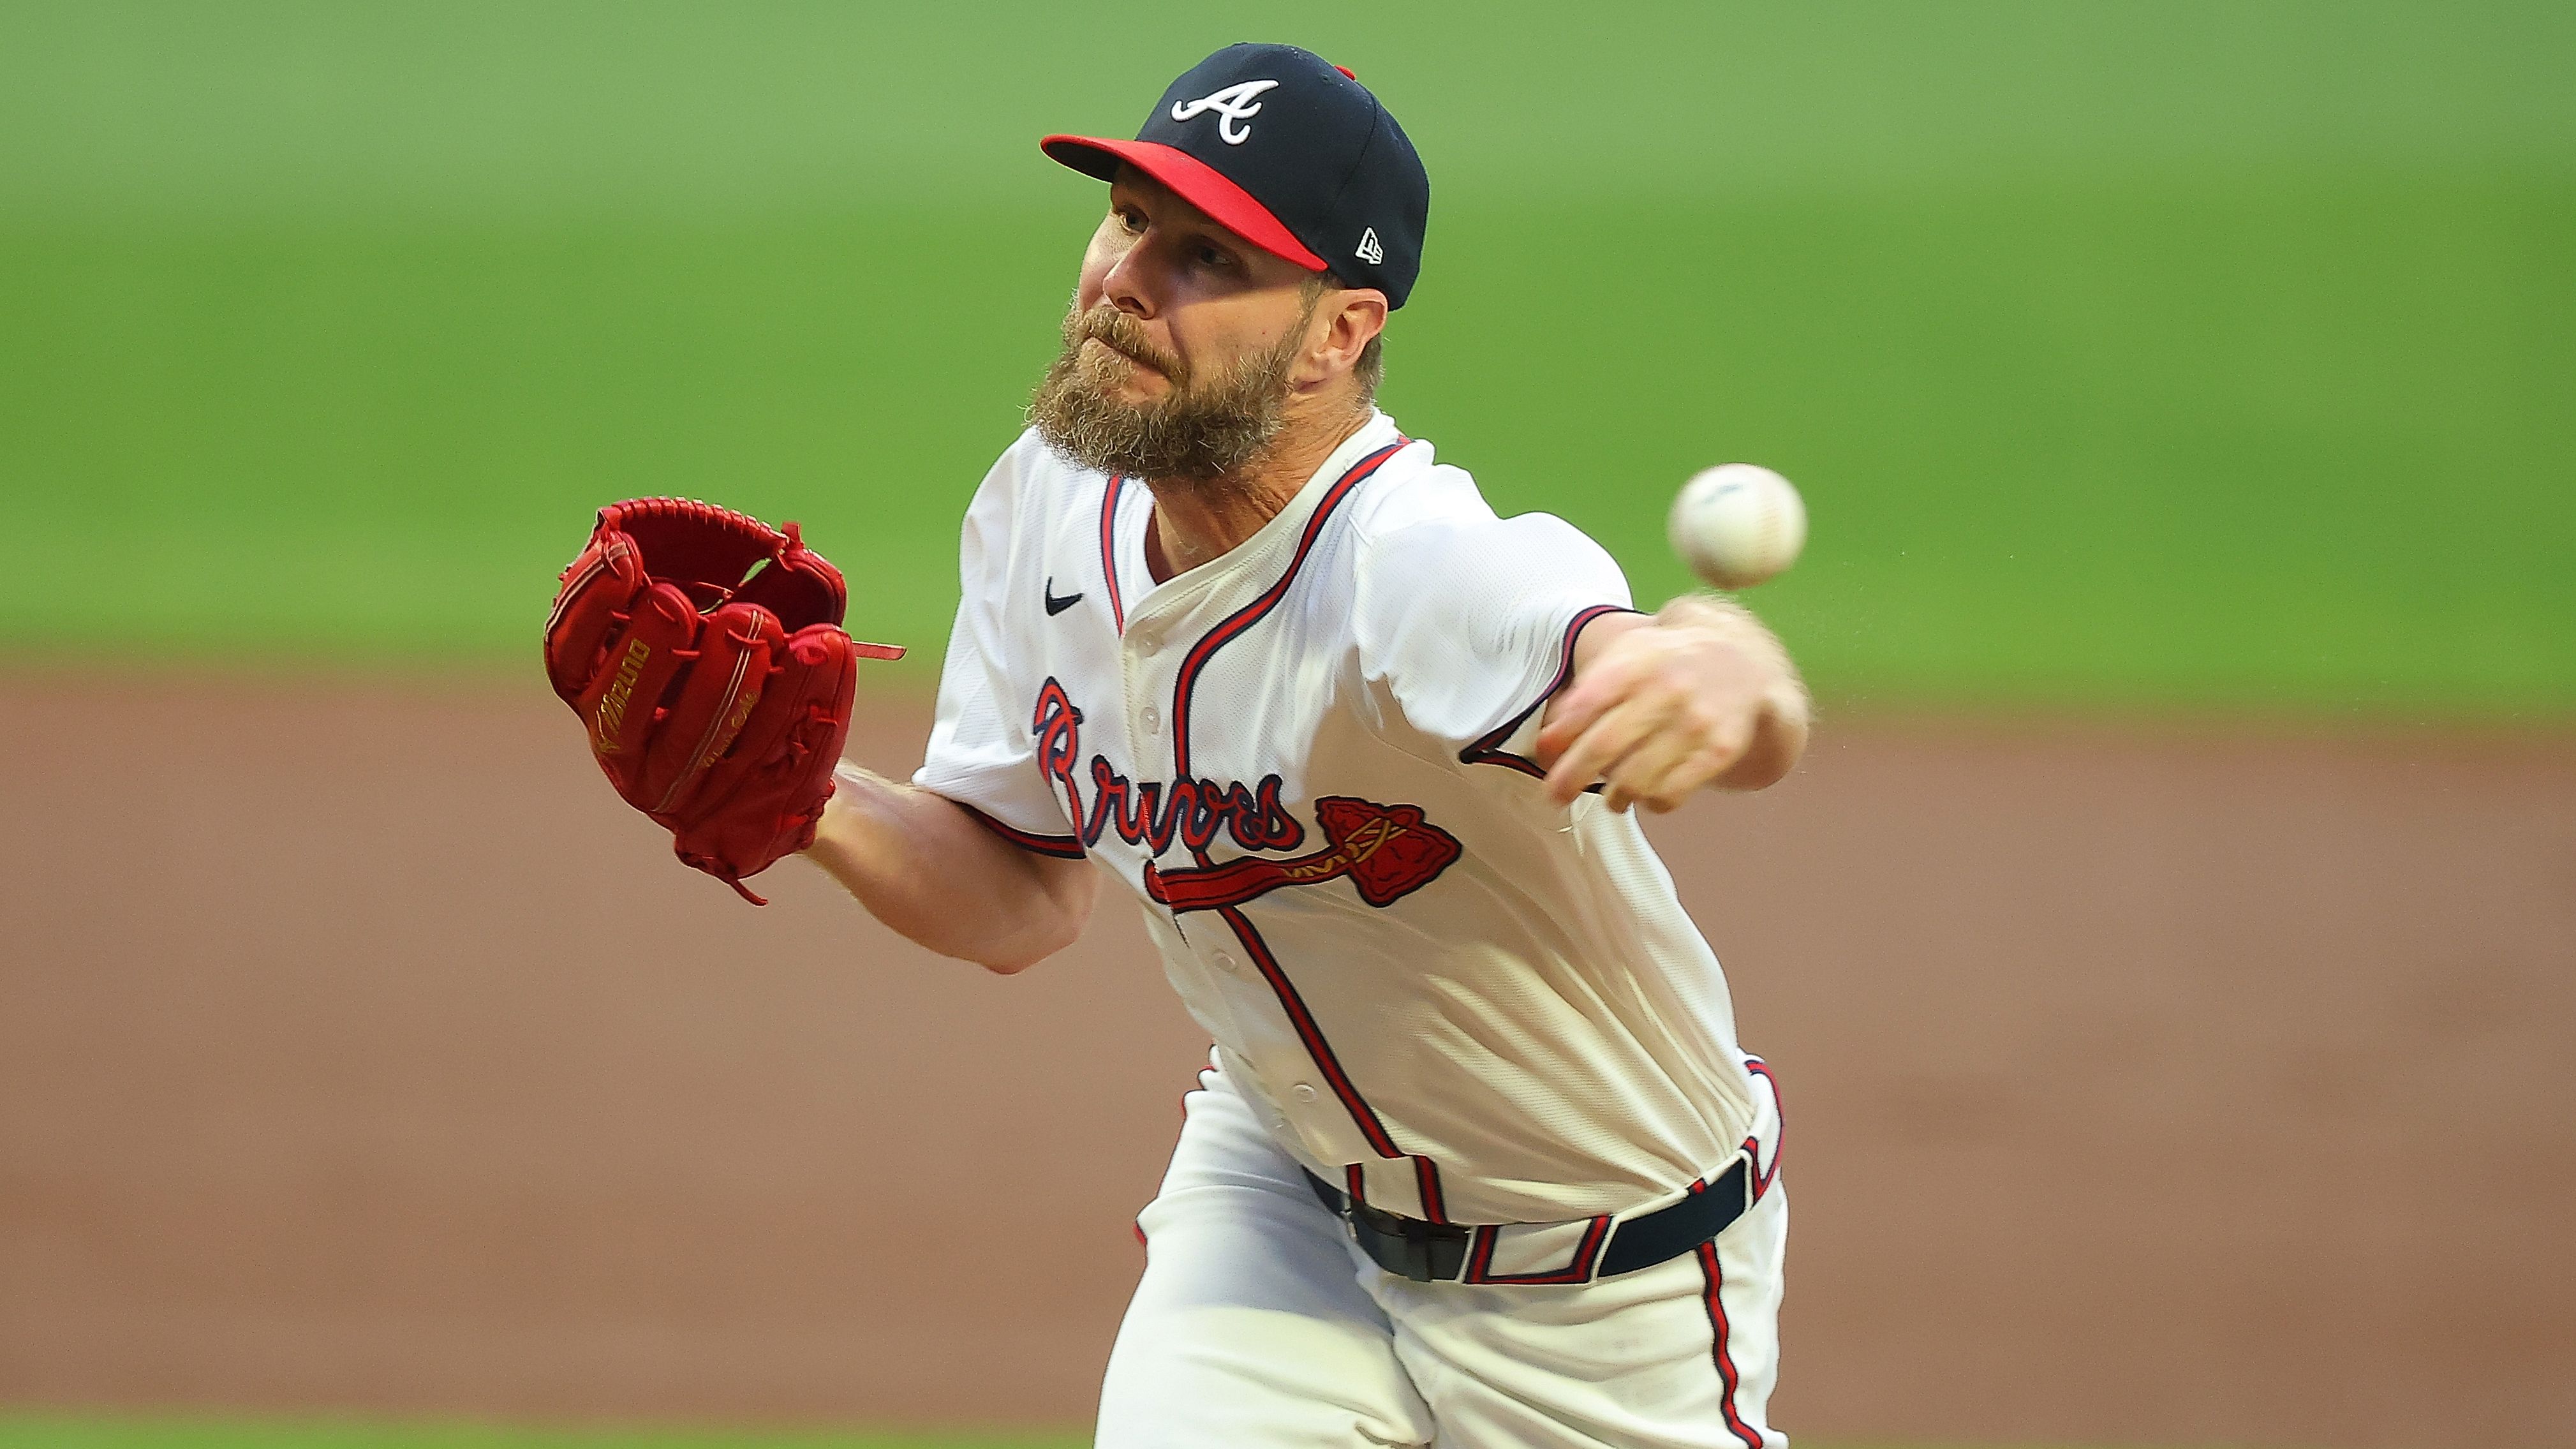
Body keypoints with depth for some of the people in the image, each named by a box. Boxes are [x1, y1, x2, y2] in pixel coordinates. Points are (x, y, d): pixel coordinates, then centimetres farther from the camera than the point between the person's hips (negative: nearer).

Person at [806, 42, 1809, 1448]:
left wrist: (1720, 676, -83)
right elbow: (1024, 896, 2)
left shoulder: (1419, 570, -36)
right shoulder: (1051, 508, -11)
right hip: (1280, 1184, 5)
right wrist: (823, 806, -18)